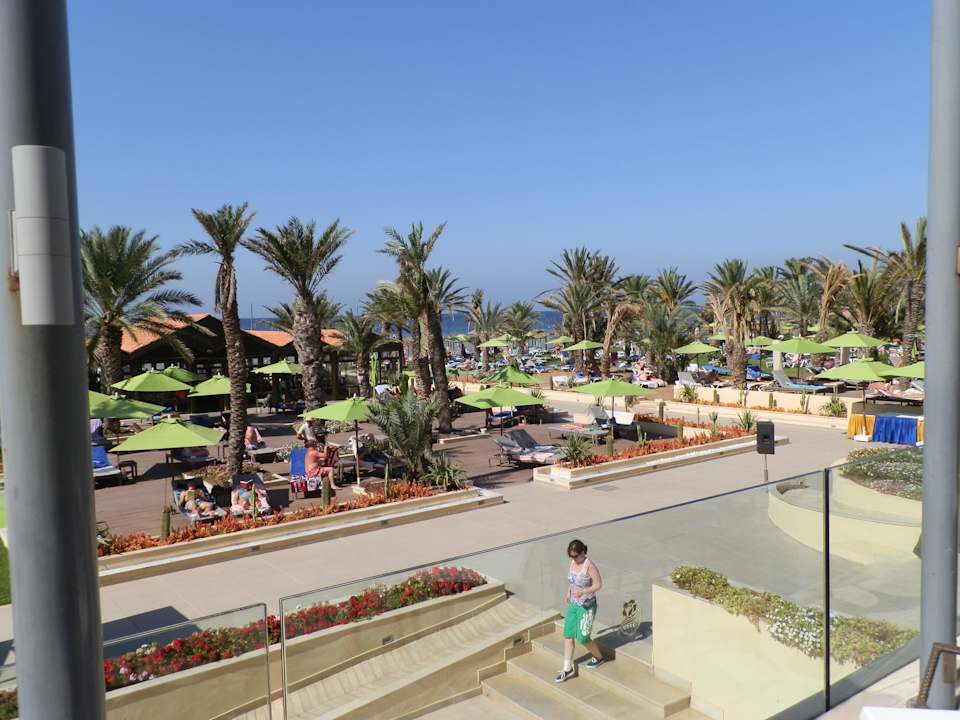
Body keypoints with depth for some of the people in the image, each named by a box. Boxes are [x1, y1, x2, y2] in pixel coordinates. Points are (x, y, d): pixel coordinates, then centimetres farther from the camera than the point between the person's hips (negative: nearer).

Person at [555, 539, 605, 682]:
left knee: (582, 638, 0)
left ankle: (598, 657, 29)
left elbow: (598, 585, -20)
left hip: (587, 606, -7)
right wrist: (569, 591, 17)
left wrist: (582, 592, -30)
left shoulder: (589, 565, -22)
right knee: (568, 635, 4)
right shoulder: (573, 562, -1)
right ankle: (567, 669, 12)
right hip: (573, 604, 7)